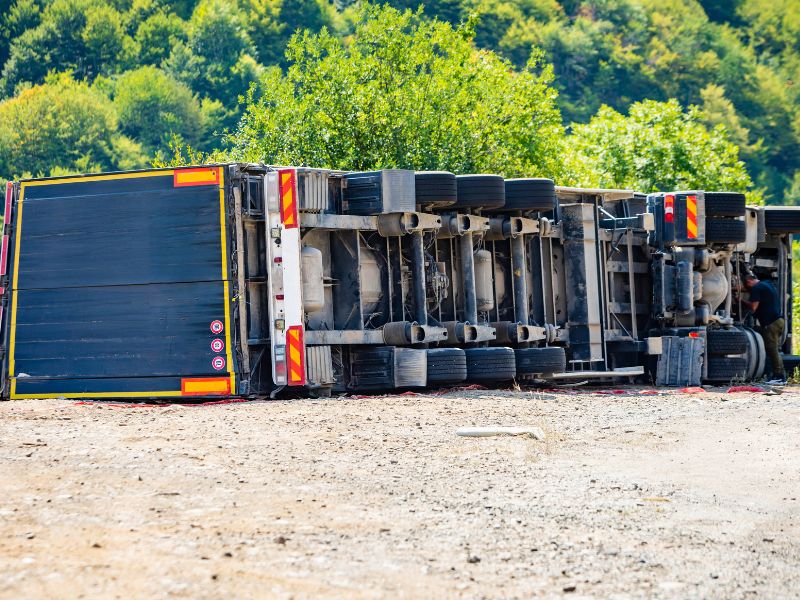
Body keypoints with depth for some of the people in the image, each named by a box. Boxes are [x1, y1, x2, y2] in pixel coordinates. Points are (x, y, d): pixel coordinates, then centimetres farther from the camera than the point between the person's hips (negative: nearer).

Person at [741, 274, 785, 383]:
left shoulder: (756, 288, -10)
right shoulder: (768, 284, 20)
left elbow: (753, 307, -16)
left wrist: (741, 300, -2)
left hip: (770, 323, -10)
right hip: (779, 320, 10)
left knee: (772, 350, -8)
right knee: (776, 349, 12)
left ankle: (778, 376, -9)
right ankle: (780, 375, 12)